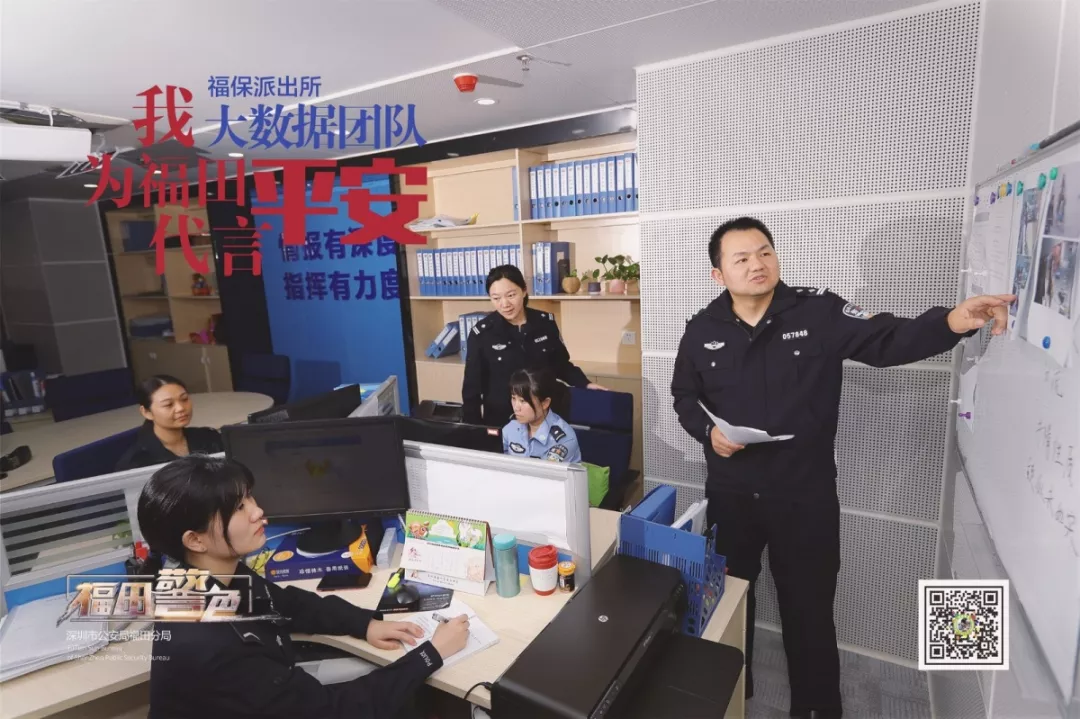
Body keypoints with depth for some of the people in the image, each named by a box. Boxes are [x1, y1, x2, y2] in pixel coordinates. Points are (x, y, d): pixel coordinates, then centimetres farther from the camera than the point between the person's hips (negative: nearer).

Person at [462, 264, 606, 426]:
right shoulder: (481, 333, -10)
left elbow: (561, 364, 10)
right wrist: (473, 430, -8)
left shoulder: (546, 323, -4)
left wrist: (585, 384, -2)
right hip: (500, 420, -2)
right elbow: (472, 386, -5)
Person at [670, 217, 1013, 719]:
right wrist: (707, 431, -12)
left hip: (805, 496, -2)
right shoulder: (702, 330, -3)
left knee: (808, 607, 14)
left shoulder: (820, 312, -9)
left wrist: (950, 323, -30)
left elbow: (888, 341, -12)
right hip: (730, 494, 3)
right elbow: (685, 397, 5)